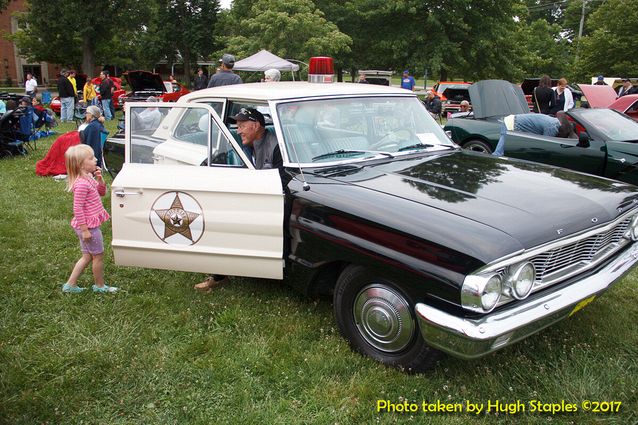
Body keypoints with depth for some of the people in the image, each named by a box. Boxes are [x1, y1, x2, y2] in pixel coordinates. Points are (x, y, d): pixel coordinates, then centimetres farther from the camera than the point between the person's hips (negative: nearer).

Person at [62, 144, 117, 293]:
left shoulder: (89, 178, 5)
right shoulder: (81, 184, -24)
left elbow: (102, 192, 16)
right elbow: (78, 209, -24)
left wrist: (100, 179, -3)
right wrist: (85, 230, -22)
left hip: (89, 225, 10)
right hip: (88, 226, -10)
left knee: (87, 256, 19)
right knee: (98, 256, 7)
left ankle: (70, 285, 25)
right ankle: (100, 285, 25)